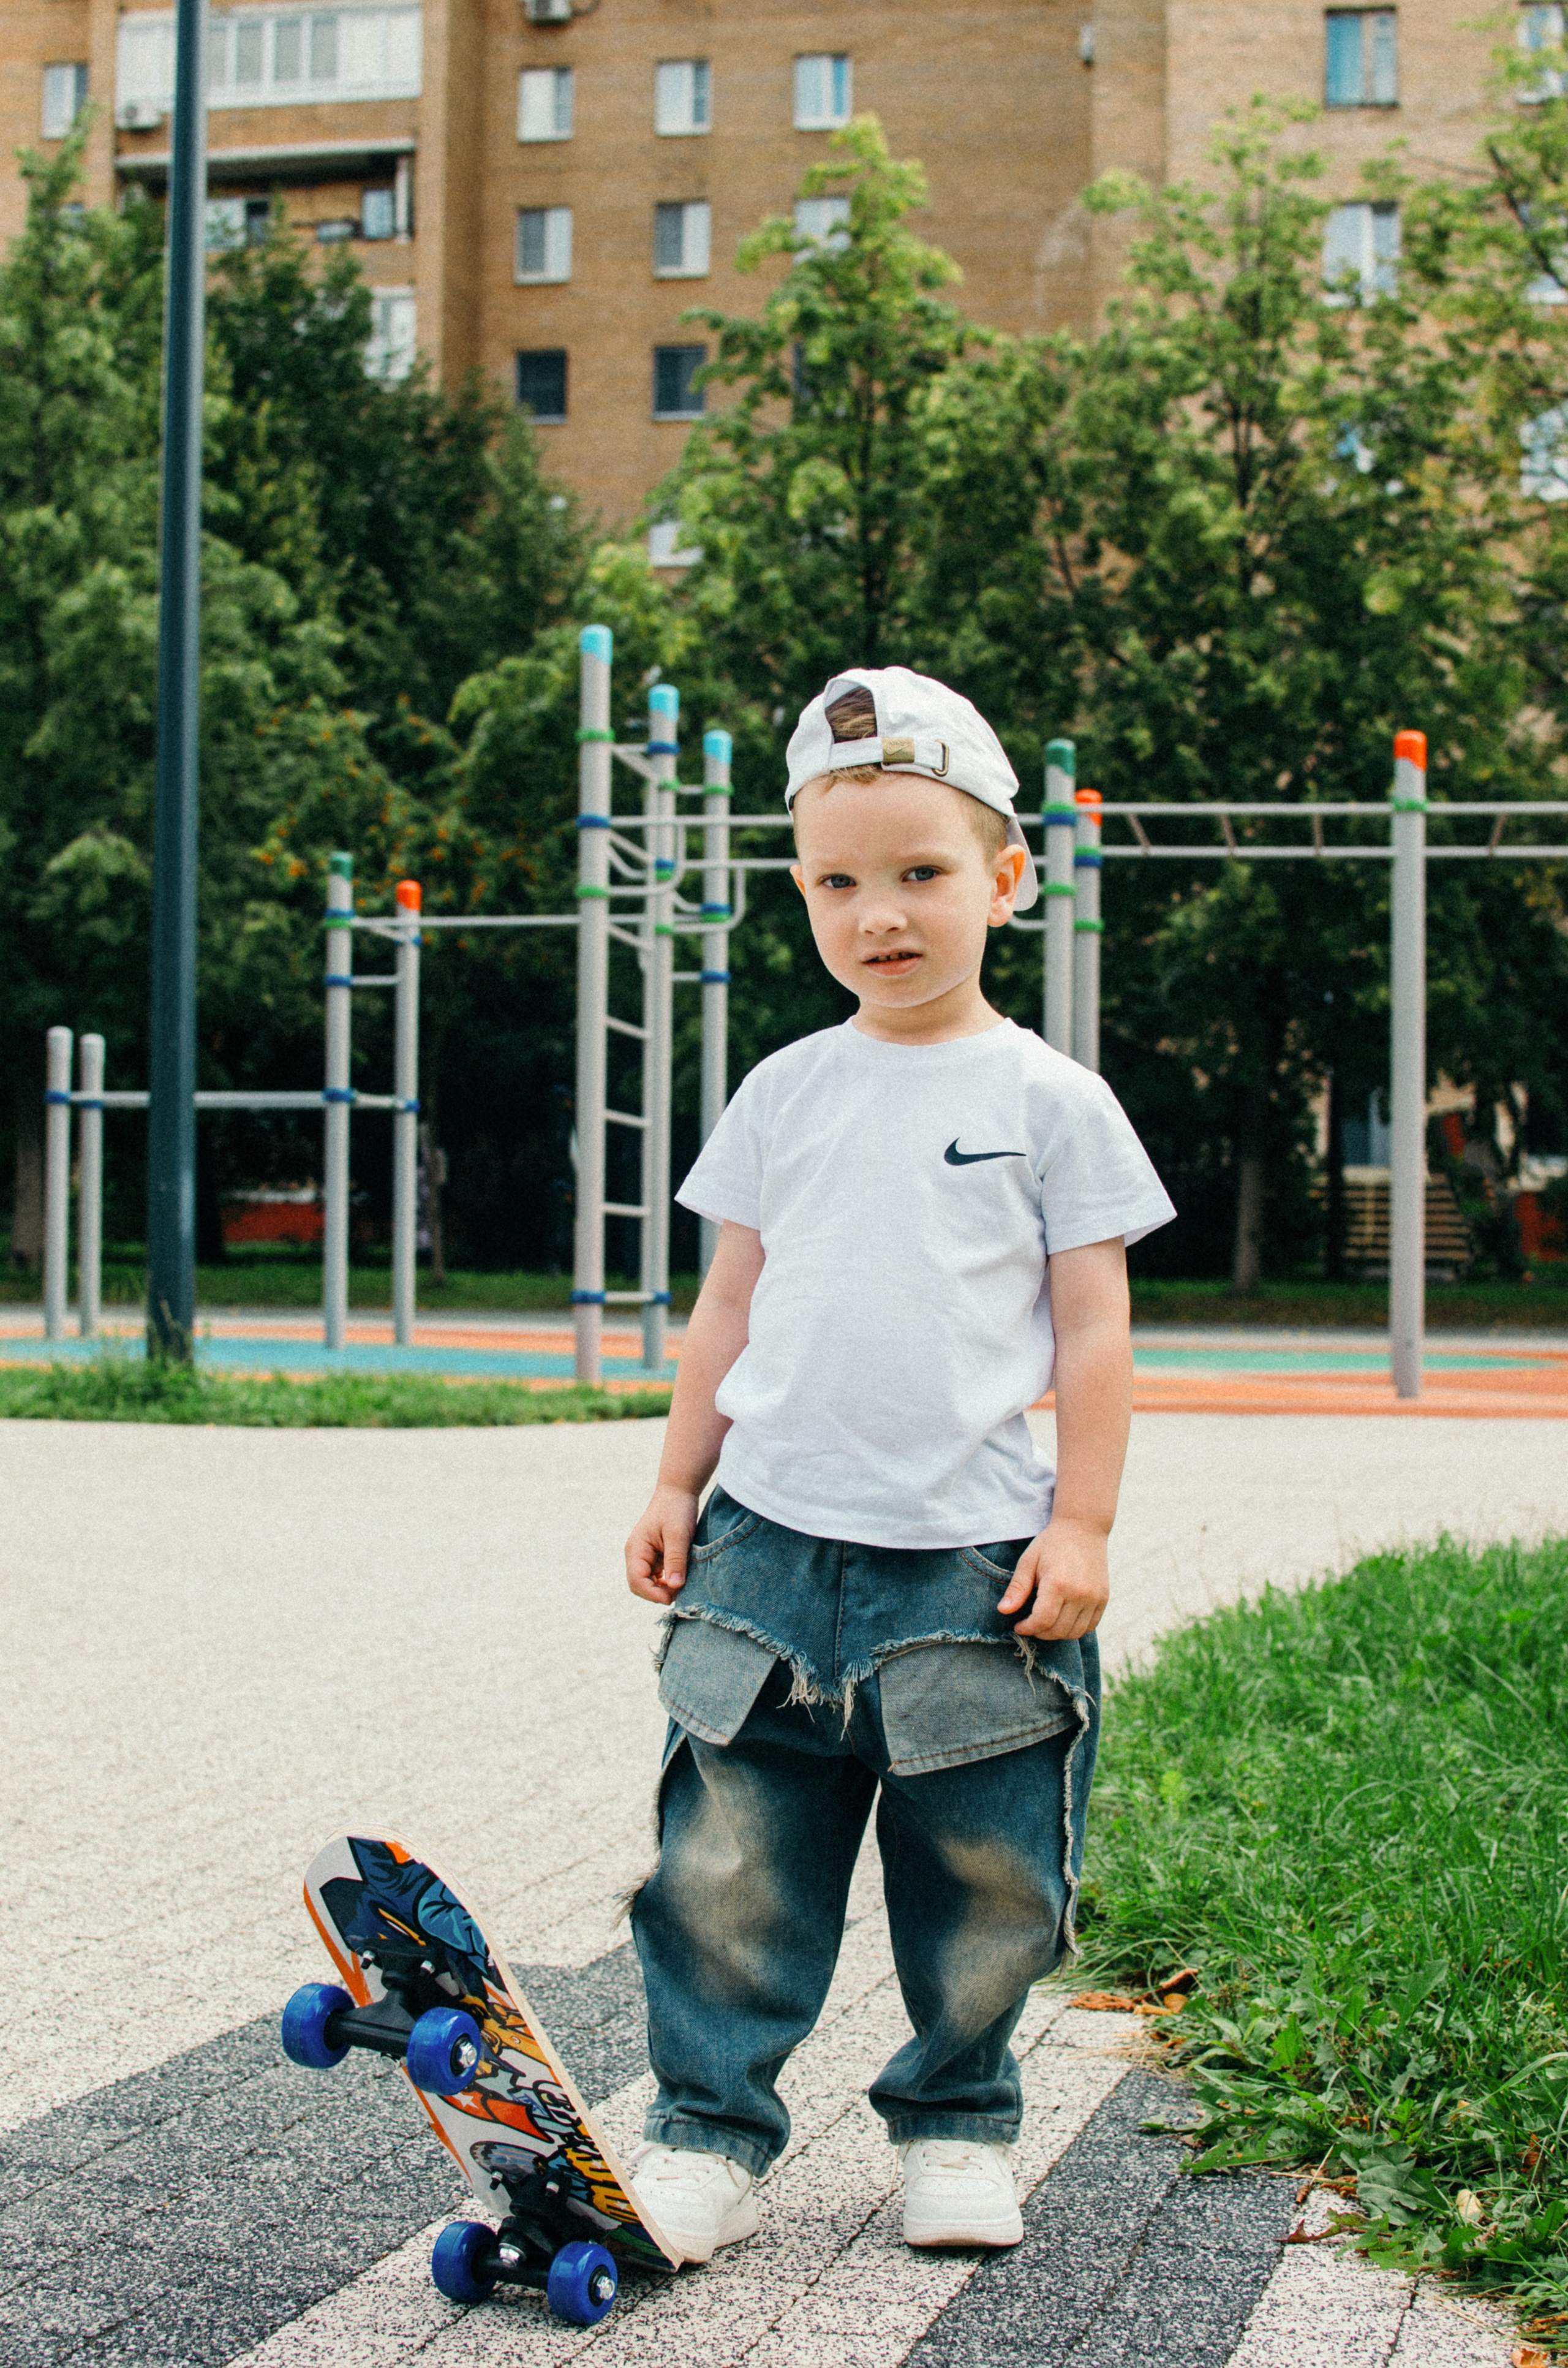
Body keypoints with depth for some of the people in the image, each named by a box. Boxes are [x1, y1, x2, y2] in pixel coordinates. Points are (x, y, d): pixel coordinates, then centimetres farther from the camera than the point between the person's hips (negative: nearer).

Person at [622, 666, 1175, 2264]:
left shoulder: (1048, 1103, 0)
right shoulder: (786, 1096, 9)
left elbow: (1094, 1331, 0)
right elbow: (729, 1307, 14)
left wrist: (1081, 1525, -6)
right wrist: (677, 1484, 11)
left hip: (973, 1558, -2)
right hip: (772, 1543, 2)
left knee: (978, 1883, 8)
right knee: (728, 1865, 2)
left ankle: (954, 2122, 27)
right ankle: (707, 2131, 13)